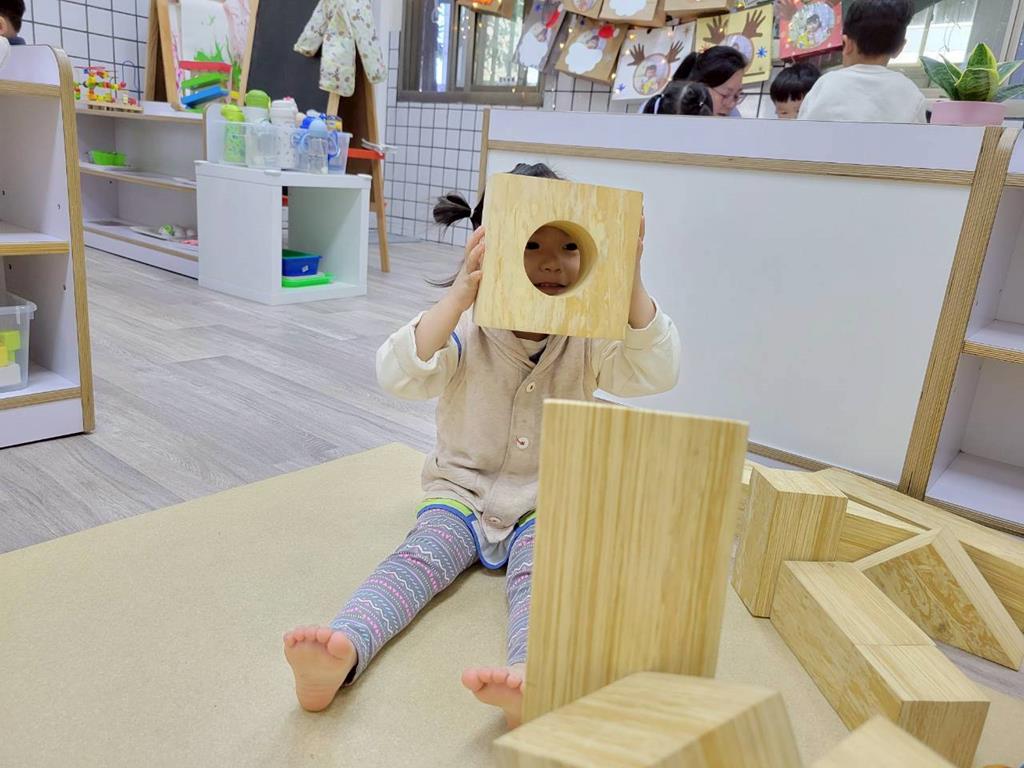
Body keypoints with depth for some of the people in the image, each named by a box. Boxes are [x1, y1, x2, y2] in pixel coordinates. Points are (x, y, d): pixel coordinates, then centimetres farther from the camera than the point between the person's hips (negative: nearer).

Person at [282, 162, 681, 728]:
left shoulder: (588, 338, -4)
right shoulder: (467, 328, -9)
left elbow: (657, 374, -18)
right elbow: (399, 377, -26)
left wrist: (632, 284, -30)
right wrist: (460, 295, -38)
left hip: (548, 505, 1)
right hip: (462, 492, 0)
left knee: (537, 572, -31)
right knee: (418, 558, -28)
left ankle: (528, 678, -59)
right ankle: (337, 657, -51)